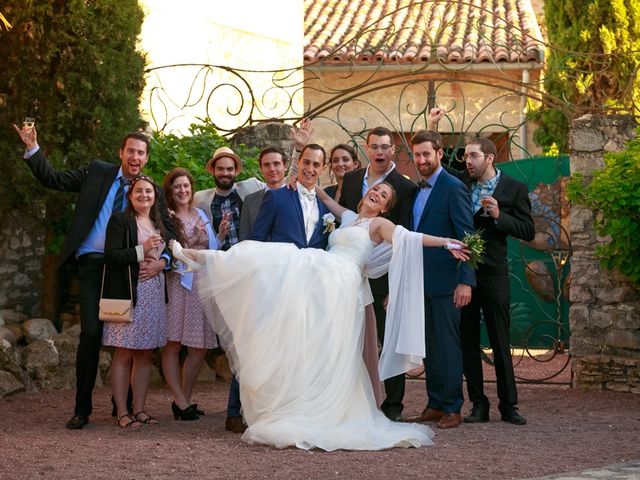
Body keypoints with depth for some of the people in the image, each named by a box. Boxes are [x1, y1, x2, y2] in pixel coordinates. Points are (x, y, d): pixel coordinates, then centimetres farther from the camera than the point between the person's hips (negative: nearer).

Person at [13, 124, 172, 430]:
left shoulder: (152, 191, 6)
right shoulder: (97, 172, 6)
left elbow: (166, 235, 4)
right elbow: (53, 179, 7)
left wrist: (162, 261, -15)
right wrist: (33, 149, -4)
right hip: (93, 265, -1)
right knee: (91, 333, -10)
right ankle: (82, 408, -1)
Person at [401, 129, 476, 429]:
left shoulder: (453, 188, -9)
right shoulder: (414, 191, 15)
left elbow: (466, 237, -13)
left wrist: (465, 281, -19)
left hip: (445, 282, -7)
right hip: (420, 281, 7)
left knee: (447, 346, -2)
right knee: (429, 347, 11)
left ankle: (452, 409, 4)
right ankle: (435, 405, 18)